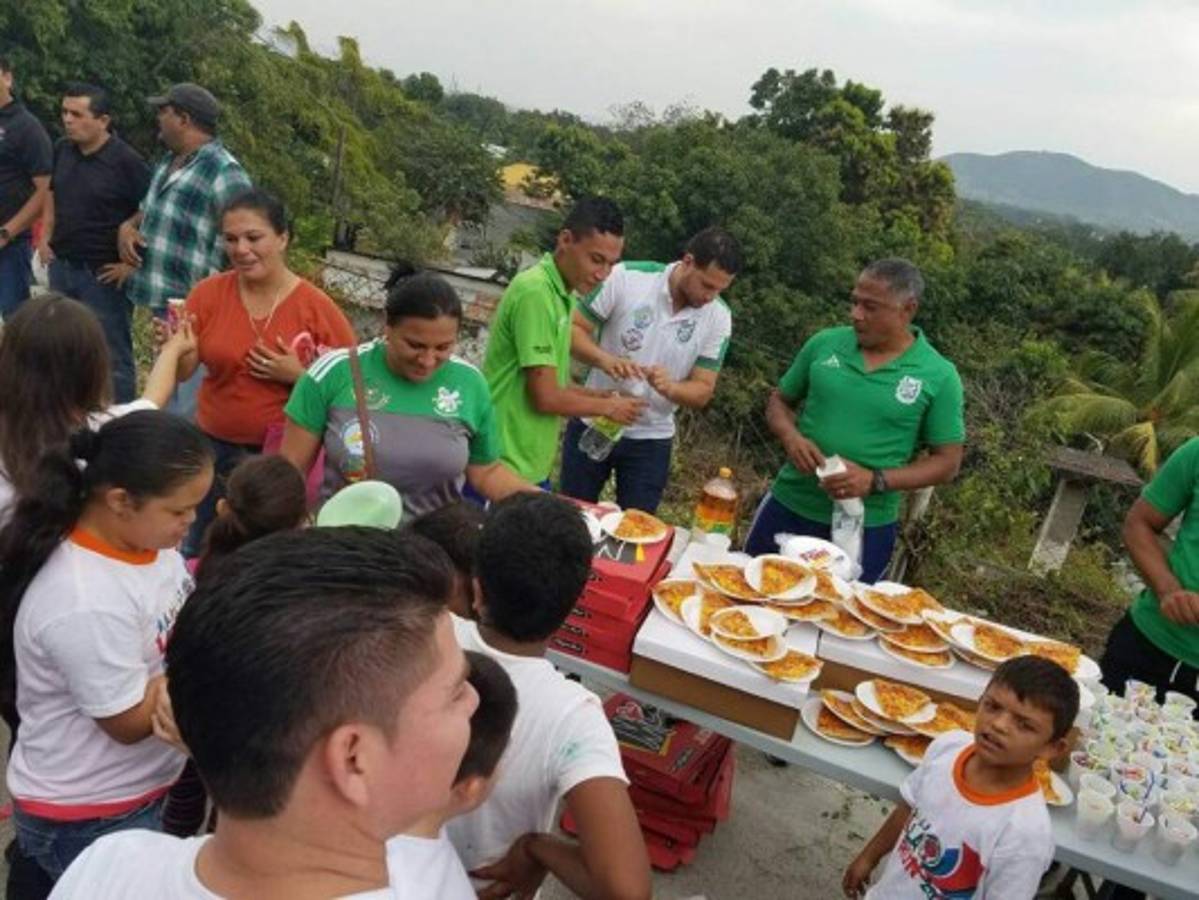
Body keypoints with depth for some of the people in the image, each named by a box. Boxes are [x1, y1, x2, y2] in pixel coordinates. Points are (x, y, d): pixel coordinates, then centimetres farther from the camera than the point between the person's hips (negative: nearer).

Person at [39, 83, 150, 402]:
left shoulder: (126, 161, -15)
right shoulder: (62, 150, 5)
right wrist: (45, 238, 12)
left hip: (103, 274, -7)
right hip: (61, 267, 7)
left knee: (112, 358, 2)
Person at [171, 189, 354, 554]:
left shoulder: (317, 306, -13)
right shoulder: (208, 293, -5)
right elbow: (182, 372, -4)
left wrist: (298, 376, -21)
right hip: (215, 447, 3)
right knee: (201, 551, 20)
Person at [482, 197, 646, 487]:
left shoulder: (560, 295, 9)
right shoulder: (536, 292, -20)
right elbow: (545, 397, -20)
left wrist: (599, 396, 3)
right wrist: (607, 407, -6)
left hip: (532, 468, 9)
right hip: (503, 469, -9)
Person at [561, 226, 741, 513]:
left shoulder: (718, 317, -10)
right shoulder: (626, 277, -16)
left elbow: (703, 391, -6)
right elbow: (572, 329, -12)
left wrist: (669, 387, -28)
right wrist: (604, 360, -32)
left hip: (650, 440, 1)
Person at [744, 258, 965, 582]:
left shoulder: (939, 376, -8)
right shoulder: (824, 343, -1)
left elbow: (947, 462, -4)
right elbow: (779, 400, 10)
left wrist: (875, 481, -19)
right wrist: (791, 437, -13)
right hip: (787, 507, 3)